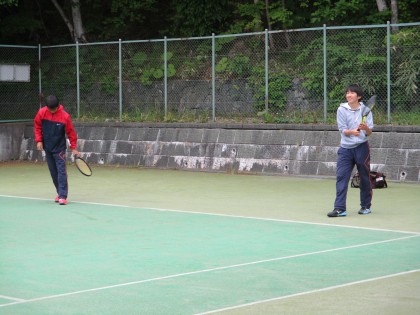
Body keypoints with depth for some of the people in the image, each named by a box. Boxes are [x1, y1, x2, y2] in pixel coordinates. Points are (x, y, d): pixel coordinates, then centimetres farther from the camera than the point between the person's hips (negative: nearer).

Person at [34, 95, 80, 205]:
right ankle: (60, 192, 21)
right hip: (47, 147, 4)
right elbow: (37, 126, 8)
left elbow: (70, 132, -7)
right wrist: (39, 140, 0)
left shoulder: (65, 116, -15)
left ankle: (63, 196, -15)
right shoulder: (42, 112, -7)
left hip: (59, 148, -4)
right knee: (53, 172, 10)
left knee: (61, 171, -11)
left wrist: (73, 148, -6)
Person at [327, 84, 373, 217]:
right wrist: (352, 132, -26)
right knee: (341, 177, -8)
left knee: (365, 178, 7)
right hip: (346, 148, 1)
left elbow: (369, 133, -3)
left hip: (361, 147, 0)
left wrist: (365, 128, -26)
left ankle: (366, 206, 23)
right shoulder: (341, 110, 0)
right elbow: (342, 130, -7)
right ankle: (340, 208, -9)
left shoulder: (365, 110, -1)